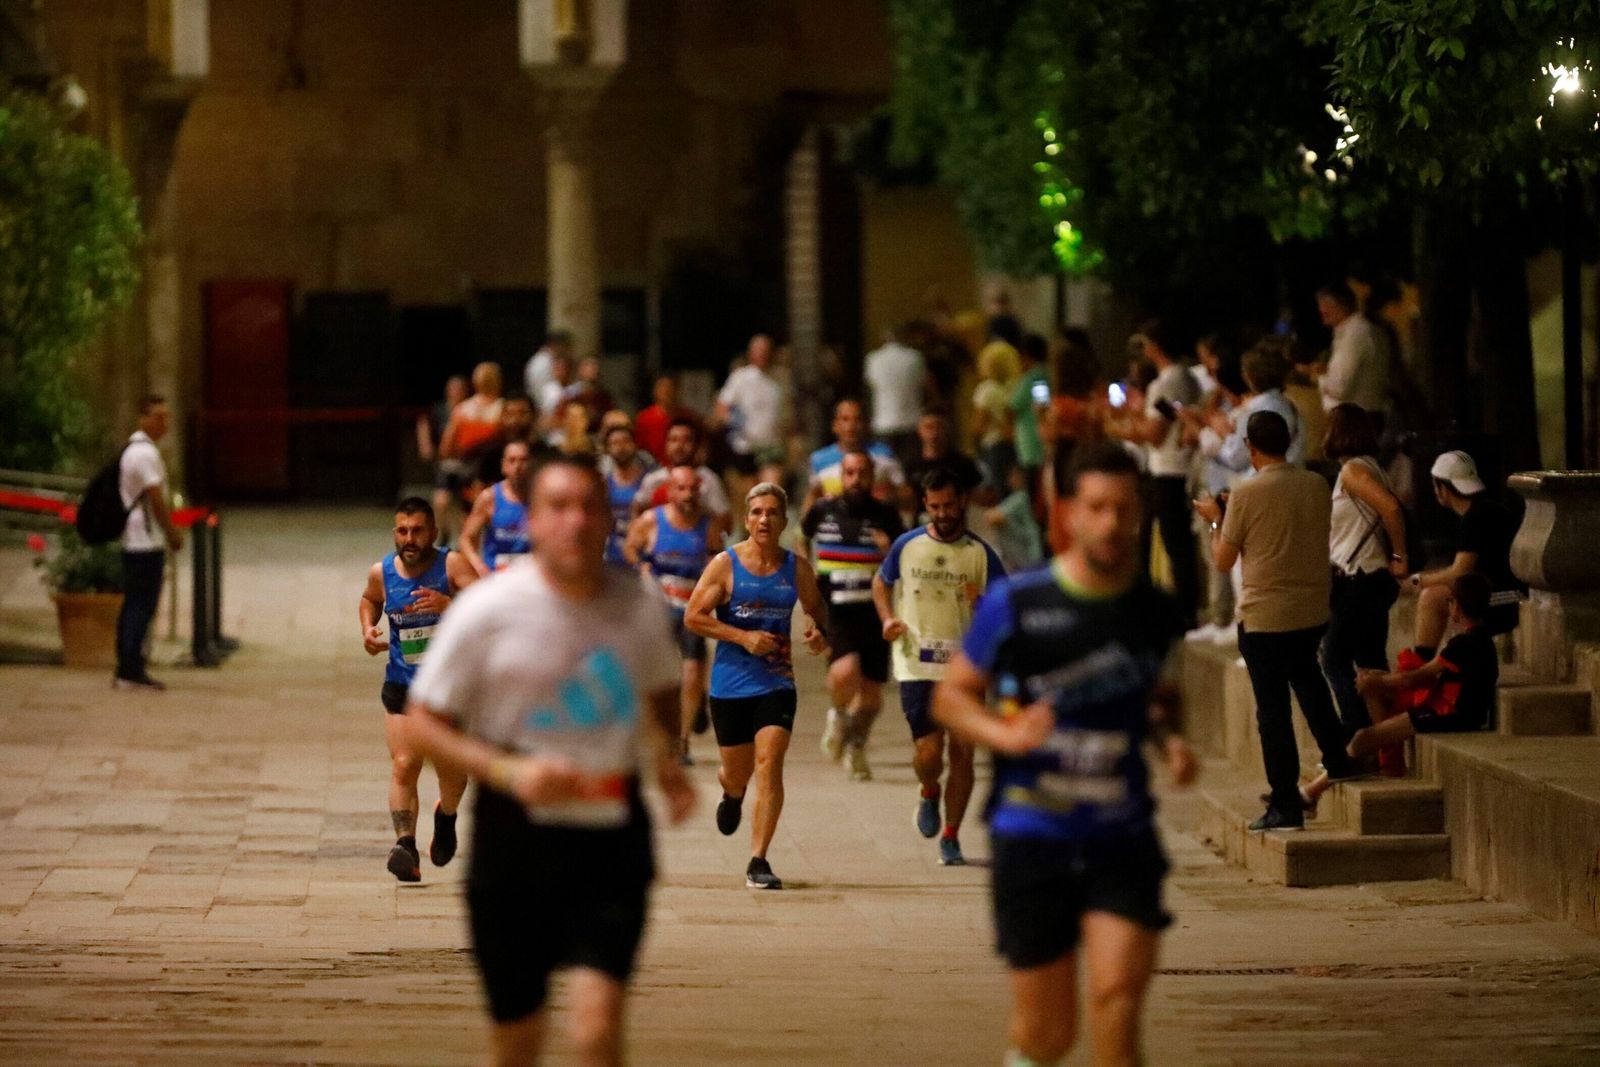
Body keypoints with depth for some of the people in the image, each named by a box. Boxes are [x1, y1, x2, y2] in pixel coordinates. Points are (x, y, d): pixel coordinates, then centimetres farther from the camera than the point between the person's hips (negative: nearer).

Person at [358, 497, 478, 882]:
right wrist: (368, 628, 3)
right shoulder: (381, 572, -1)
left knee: (451, 770, 10)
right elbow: (369, 600, 23)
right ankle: (405, 846, -24)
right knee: (403, 767, -15)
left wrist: (448, 604, -42)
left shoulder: (452, 565, -13)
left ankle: (446, 817, 42)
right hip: (402, 687, 1)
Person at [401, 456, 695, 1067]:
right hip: (516, 839, -1)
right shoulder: (487, 611, -9)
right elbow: (420, 725, -5)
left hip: (613, 839, 1)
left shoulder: (638, 605, 3)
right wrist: (509, 770, -20)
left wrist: (665, 762, 4)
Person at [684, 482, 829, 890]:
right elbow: (693, 616, -7)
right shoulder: (725, 564, -6)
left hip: (777, 683, 0)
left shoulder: (797, 568, 2)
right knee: (738, 772, 12)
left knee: (769, 762, -15)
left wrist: (818, 632, -5)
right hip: (730, 683, 0)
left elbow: (816, 606, 18)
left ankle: (758, 861, -13)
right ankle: (731, 794, 52)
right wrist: (743, 636, -17)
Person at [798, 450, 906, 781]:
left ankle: (857, 744, 36)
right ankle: (838, 716, 5)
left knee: (872, 696, 6)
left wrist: (891, 553, -14)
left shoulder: (886, 516, 1)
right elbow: (802, 540, 24)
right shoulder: (822, 511, 3)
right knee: (846, 670, -28)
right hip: (834, 613, -1)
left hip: (873, 612, 2)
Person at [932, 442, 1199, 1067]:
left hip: (1123, 835, 2)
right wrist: (1004, 734, -16)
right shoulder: (1015, 604, -4)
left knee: (1118, 997, -17)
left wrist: (1172, 740, 2)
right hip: (1031, 834, -2)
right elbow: (950, 696, 4)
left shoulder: (1155, 611, 5)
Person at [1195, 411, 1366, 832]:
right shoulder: (1317, 486, 0)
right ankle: (1338, 760, 32)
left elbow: (1223, 560, -7)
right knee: (1305, 675, 32)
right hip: (1314, 611, 5)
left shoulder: (1247, 494, -14)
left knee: (1272, 706, 2)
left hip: (1264, 617, -5)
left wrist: (1216, 520, 12)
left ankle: (1286, 805, 3)